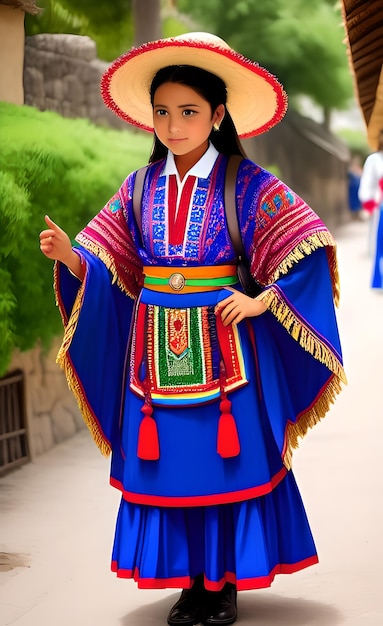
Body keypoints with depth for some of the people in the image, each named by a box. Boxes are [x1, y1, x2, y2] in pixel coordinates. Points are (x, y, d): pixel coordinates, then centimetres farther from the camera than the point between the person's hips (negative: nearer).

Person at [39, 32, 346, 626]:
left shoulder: (249, 185, -6)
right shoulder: (140, 187, 5)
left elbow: (308, 249, -7)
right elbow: (108, 267, 7)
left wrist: (261, 301, -16)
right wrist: (67, 254, -13)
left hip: (223, 348, -3)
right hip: (157, 350, 3)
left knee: (228, 460, 3)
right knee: (169, 462, 6)